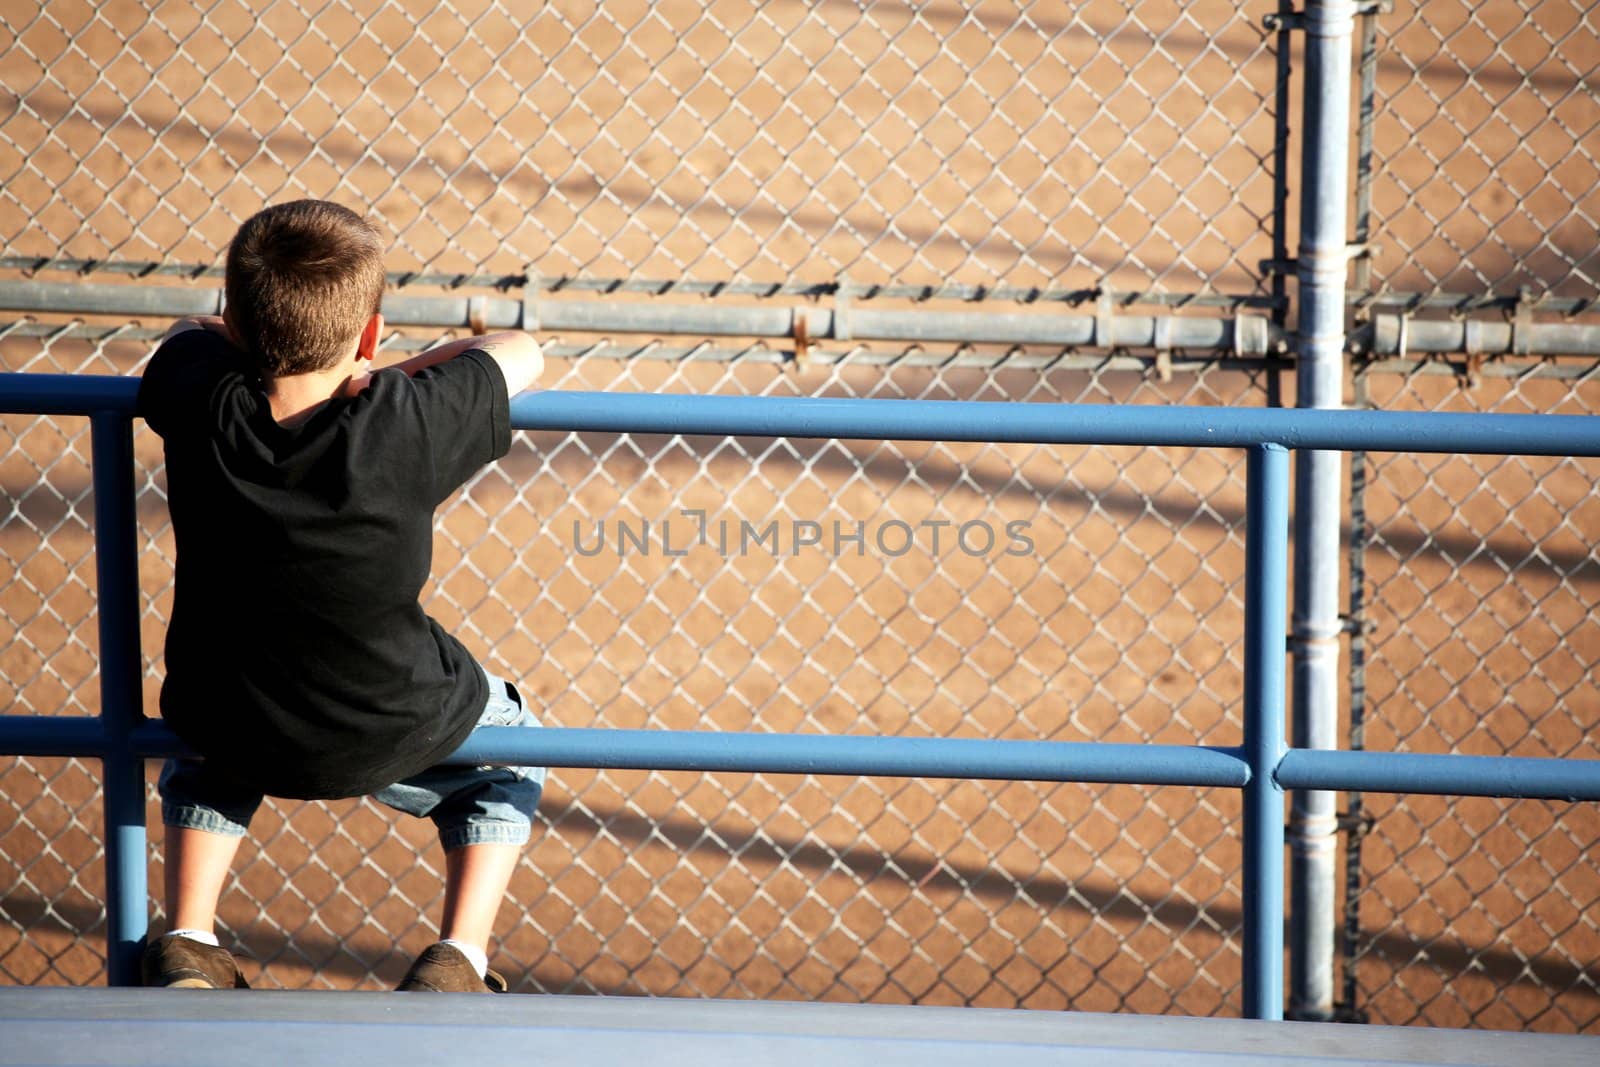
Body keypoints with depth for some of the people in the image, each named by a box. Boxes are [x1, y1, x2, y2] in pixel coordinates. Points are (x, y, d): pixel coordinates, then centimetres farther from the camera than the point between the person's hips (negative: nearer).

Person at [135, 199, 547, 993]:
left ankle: (187, 945, 28)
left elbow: (190, 334, 6)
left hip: (231, 735, 2)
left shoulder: (200, 406, -21)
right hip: (391, 738, -2)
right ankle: (460, 958, 16)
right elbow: (520, 353, -8)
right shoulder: (404, 428, -28)